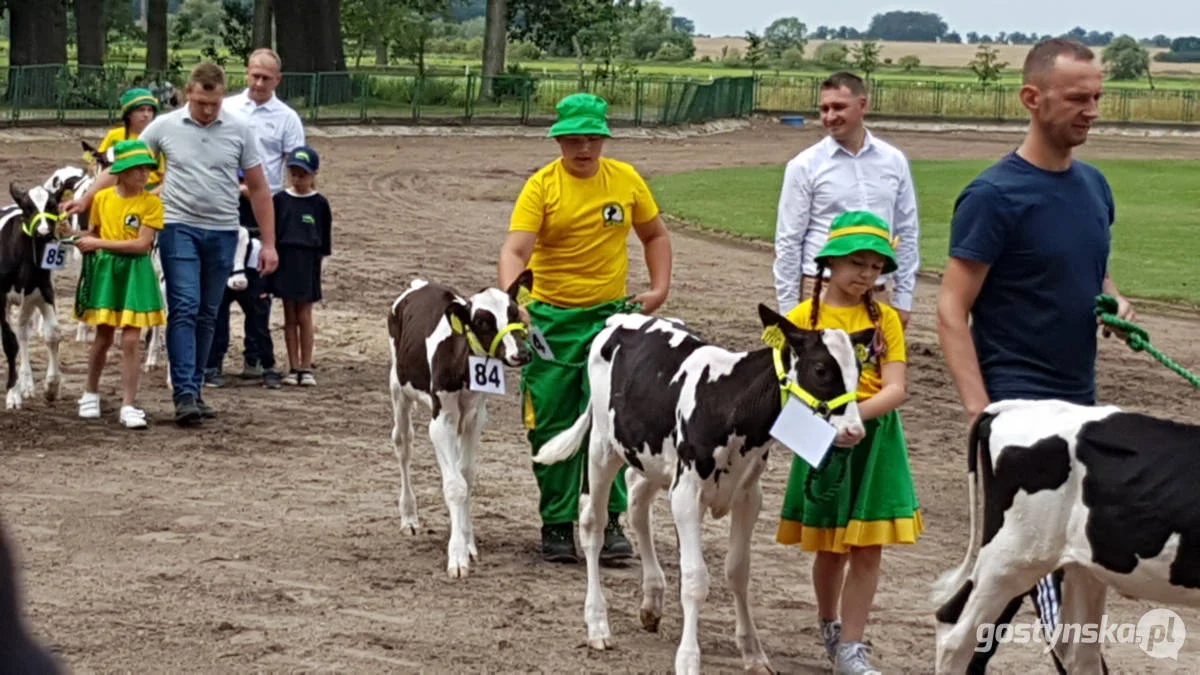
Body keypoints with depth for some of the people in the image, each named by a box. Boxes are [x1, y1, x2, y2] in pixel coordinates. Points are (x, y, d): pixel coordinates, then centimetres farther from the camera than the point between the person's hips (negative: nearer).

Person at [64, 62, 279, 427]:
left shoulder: (239, 131, 1)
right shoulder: (164, 127, -1)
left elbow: (258, 188, 5)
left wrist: (268, 243, 2)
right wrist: (86, 199, -3)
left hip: (223, 232, 2)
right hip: (180, 229, -2)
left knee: (207, 315, 9)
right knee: (184, 309, -11)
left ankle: (194, 389, 18)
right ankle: (184, 395, -15)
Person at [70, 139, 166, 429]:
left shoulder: (151, 202, -7)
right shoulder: (102, 198, 2)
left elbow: (142, 243, -15)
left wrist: (99, 243, -15)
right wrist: (85, 243, -7)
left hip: (135, 272, -2)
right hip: (105, 269, 2)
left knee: (131, 340, -5)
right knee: (103, 337, 12)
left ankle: (128, 406, -1)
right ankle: (91, 393, 30)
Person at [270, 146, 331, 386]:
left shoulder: (319, 204, -1)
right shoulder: (280, 200, 1)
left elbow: (324, 240, 4)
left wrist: (316, 262, 0)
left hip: (308, 264, -1)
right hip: (285, 262, 1)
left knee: (304, 316, 1)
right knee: (290, 317, 7)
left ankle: (306, 368, 7)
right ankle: (293, 368, 12)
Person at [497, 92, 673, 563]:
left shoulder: (626, 180, 3)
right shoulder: (541, 187, -8)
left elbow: (654, 235, 18)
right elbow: (515, 250, -19)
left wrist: (660, 288, 5)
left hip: (611, 316, 1)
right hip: (551, 319, -1)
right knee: (552, 426, 3)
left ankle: (609, 521, 2)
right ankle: (557, 524, 14)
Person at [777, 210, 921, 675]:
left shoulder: (885, 319, 2)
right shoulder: (803, 318, -3)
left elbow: (896, 388, -6)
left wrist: (857, 413, -24)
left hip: (876, 440, 2)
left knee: (868, 549, 0)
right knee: (830, 548, 10)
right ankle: (828, 626, 34)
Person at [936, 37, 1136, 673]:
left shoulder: (1093, 185, 9)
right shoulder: (994, 196, -13)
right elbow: (952, 312, -13)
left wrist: (1116, 301, 2)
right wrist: (981, 414, -21)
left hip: (1079, 402, 7)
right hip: (1018, 403, -7)